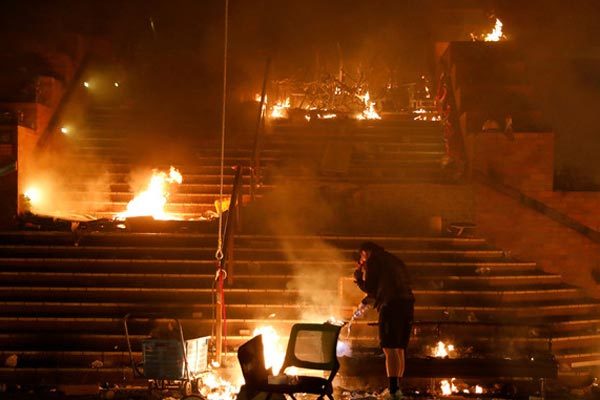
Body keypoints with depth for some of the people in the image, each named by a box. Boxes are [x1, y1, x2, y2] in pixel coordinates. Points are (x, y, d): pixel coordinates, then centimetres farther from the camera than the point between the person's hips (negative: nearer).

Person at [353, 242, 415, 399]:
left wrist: (358, 275, 22)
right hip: (408, 305, 8)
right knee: (399, 350, 13)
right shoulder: (395, 261, 28)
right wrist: (367, 301, 36)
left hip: (391, 306, -8)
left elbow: (369, 287, 5)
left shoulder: (373, 261, 6)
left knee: (390, 349, -13)